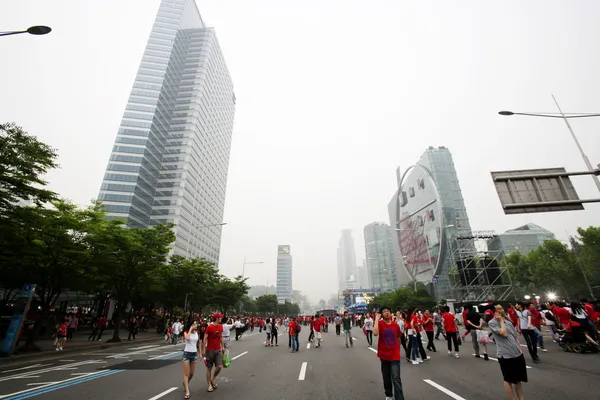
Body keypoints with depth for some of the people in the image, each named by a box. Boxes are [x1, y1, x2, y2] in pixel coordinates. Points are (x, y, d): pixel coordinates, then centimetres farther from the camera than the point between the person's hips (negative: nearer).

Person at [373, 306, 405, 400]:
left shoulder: (396, 325, -3)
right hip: (384, 355, -1)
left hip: (395, 355, 1)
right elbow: (375, 333, -34)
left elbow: (398, 339, 13)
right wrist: (376, 319, -28)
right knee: (386, 377, 15)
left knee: (396, 378, -8)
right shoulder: (380, 324, -13)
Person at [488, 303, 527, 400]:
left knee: (518, 379, 18)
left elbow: (516, 337, 15)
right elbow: (504, 333, -24)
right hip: (505, 355, -6)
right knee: (508, 380, 9)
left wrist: (519, 351, 11)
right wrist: (501, 321, -14)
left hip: (517, 354, 6)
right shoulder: (492, 323, -13)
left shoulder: (508, 322, 9)